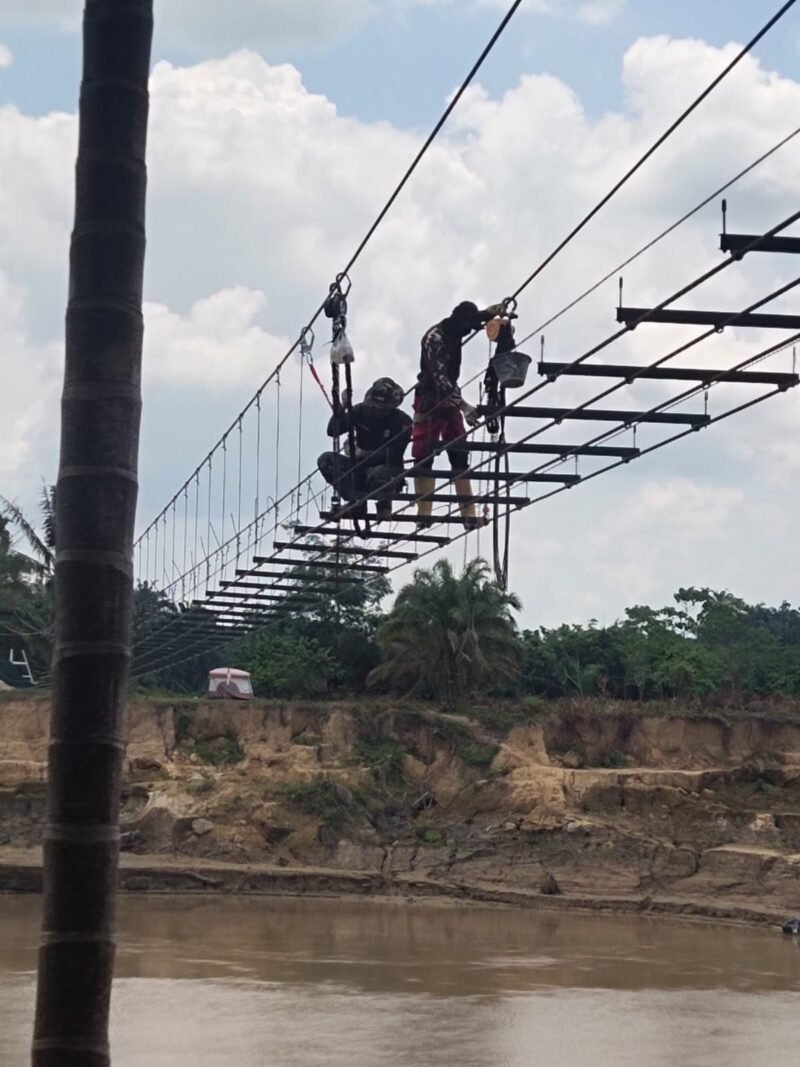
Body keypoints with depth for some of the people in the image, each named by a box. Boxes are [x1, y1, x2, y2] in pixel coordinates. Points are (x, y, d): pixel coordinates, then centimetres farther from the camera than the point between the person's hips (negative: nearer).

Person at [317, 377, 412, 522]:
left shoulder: (402, 421, -15)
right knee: (325, 460, -17)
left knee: (378, 473, -42)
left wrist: (363, 454, -29)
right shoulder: (361, 411, -5)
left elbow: (393, 455, -20)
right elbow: (332, 432, -9)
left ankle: (384, 504, -4)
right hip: (362, 466, 4)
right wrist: (341, 409, -25)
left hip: (390, 471, -4)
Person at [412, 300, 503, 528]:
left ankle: (468, 512, -2)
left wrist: (494, 311, 2)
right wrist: (462, 405, -39)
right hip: (430, 401, -8)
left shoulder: (454, 331, 4)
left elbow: (478, 318, 26)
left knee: (460, 456, 1)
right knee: (424, 456, -9)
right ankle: (424, 511, -12)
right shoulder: (435, 338, -21)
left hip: (450, 400, 8)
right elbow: (439, 377, -30)